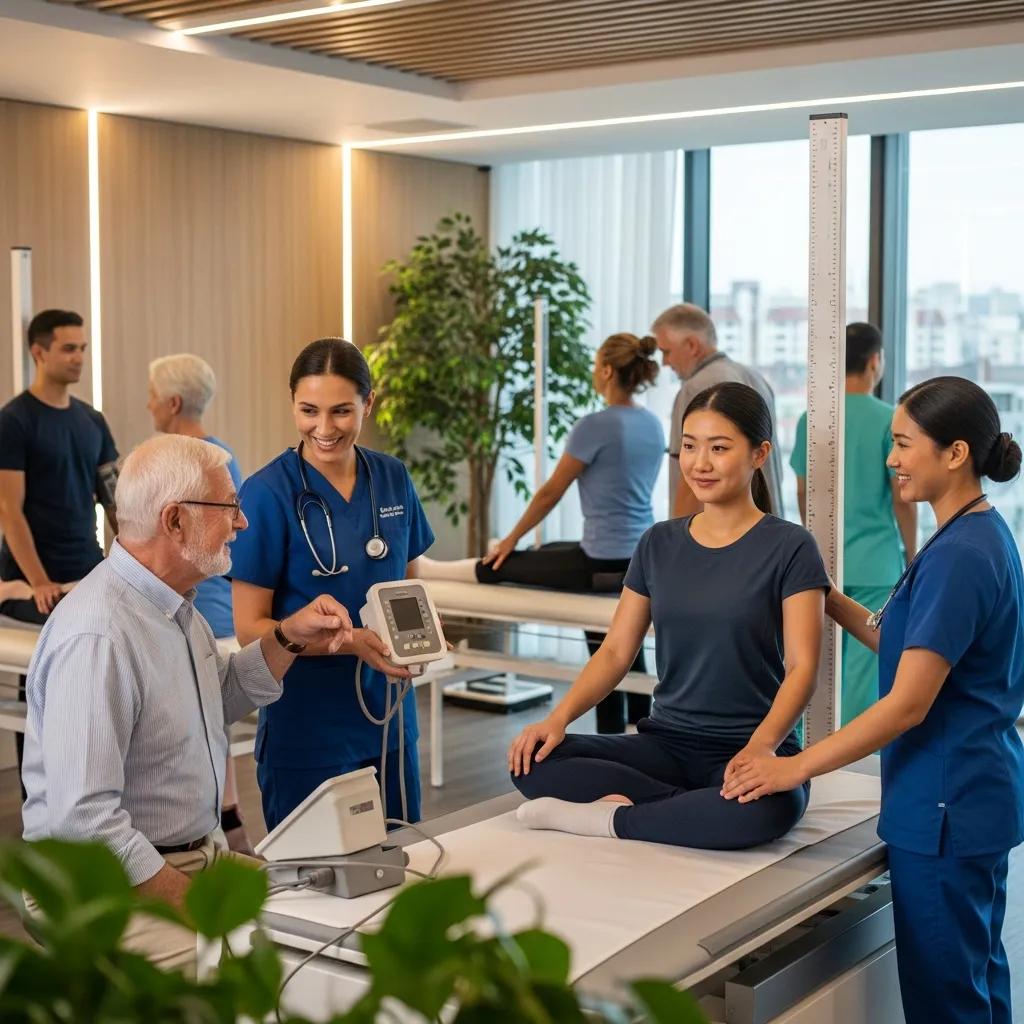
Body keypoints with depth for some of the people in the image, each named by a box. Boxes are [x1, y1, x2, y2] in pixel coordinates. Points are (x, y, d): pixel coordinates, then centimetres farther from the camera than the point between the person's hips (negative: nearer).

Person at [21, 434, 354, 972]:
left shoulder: (173, 602, 8)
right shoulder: (96, 638, -24)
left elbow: (220, 701, 25)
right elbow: (83, 820, -27)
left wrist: (286, 638, 8)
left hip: (200, 852, 9)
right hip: (108, 885, -9)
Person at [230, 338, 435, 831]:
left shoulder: (392, 479, 2)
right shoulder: (267, 492, -13)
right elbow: (250, 627, -12)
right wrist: (352, 642, -24)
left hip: (390, 716, 5)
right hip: (307, 731, -5)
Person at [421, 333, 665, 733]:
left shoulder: (595, 425, -18)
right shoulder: (653, 425, 9)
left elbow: (551, 492, -9)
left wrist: (511, 540, 6)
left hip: (604, 562, -7)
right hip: (642, 557, 7)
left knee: (501, 565, 15)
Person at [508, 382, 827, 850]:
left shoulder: (789, 548, -3)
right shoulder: (659, 544, 11)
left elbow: (801, 667, -11)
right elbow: (616, 650, 8)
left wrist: (760, 745, -29)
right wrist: (559, 717, -9)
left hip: (747, 749, -4)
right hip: (666, 741, 4)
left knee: (768, 807, -40)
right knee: (531, 764, -19)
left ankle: (608, 818, -20)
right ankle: (698, 808, -17)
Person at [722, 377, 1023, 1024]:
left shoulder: (959, 554, -22)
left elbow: (908, 703, -24)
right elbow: (913, 646, 14)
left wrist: (797, 768, -21)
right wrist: (829, 600, 8)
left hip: (945, 805, -10)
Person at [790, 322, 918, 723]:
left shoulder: (810, 419, 3)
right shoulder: (889, 420, -10)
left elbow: (803, 493, 10)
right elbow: (902, 497, -9)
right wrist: (911, 553, 4)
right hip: (875, 561, -4)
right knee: (864, 660, 1)